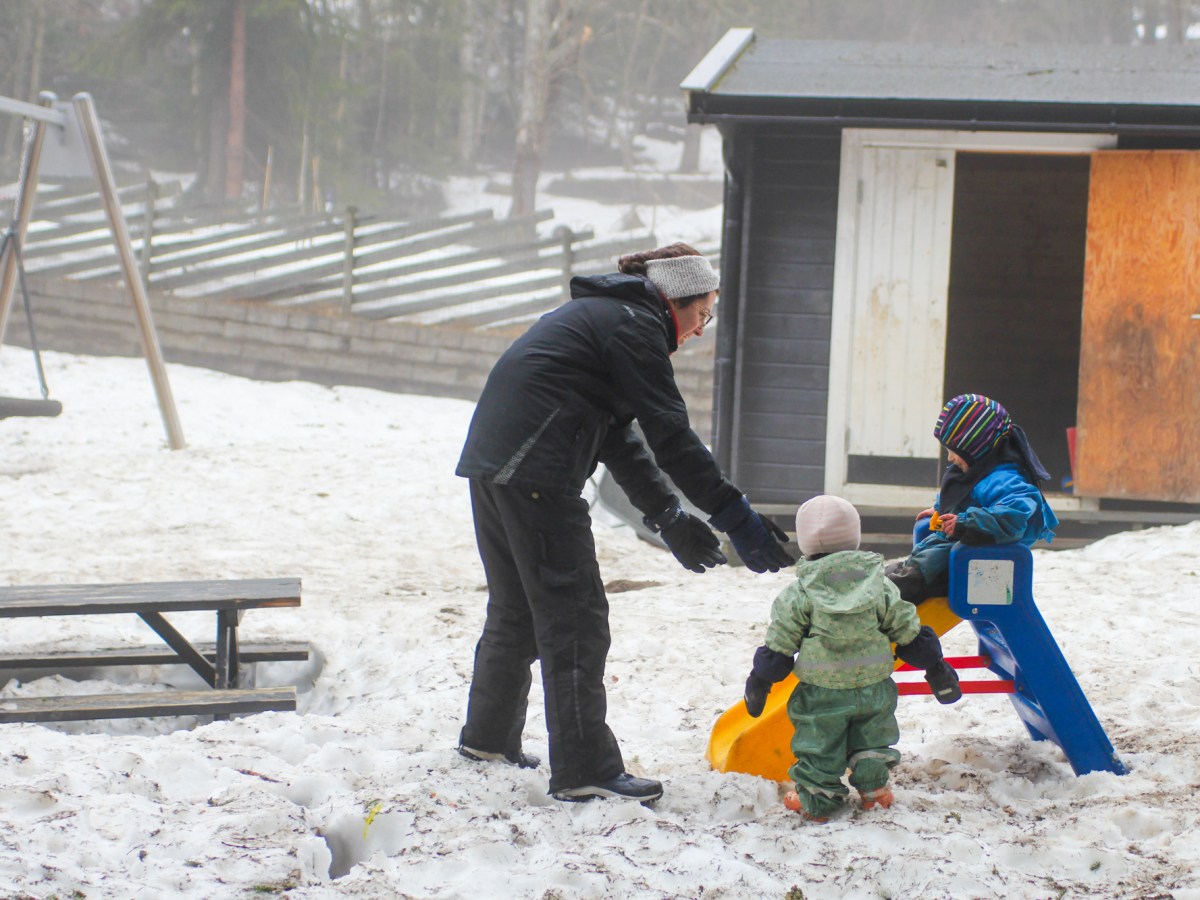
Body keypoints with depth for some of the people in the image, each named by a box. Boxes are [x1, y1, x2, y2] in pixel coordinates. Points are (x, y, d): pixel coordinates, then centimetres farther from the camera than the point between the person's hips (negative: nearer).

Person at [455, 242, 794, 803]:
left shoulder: (600, 312, 25)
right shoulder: (635, 324, -6)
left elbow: (619, 438, 26)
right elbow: (671, 435, -11)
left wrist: (668, 516, 23)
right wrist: (735, 517, -9)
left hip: (492, 463, 10)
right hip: (536, 477, -10)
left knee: (516, 609, 23)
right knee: (575, 617, -7)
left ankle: (489, 736, 35)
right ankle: (585, 770, -7)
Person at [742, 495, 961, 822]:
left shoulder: (798, 595, -10)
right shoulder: (880, 585, -3)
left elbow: (779, 647, -5)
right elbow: (909, 633, 3)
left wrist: (759, 685, 7)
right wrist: (937, 671, 14)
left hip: (821, 693, -2)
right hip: (874, 687, 2)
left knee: (819, 746, 11)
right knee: (871, 737, 23)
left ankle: (816, 800, 16)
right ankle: (873, 786, 29)